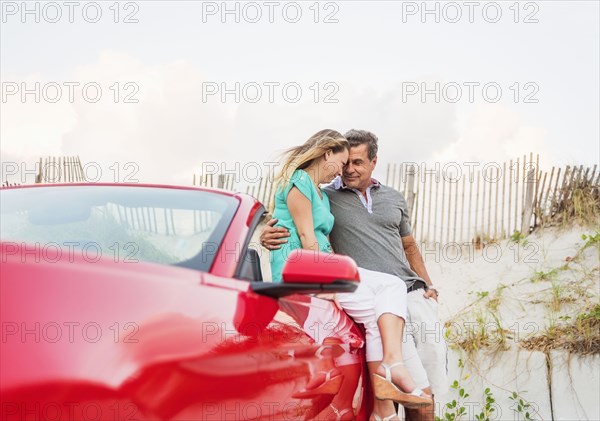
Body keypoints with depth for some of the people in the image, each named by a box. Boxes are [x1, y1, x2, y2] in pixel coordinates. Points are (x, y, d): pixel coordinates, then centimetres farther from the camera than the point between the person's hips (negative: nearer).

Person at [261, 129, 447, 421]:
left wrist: (427, 284, 15)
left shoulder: (394, 199, 19)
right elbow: (288, 225, 11)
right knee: (418, 395, -14)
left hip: (414, 294, 5)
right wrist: (268, 236, -12)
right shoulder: (326, 197, 6)